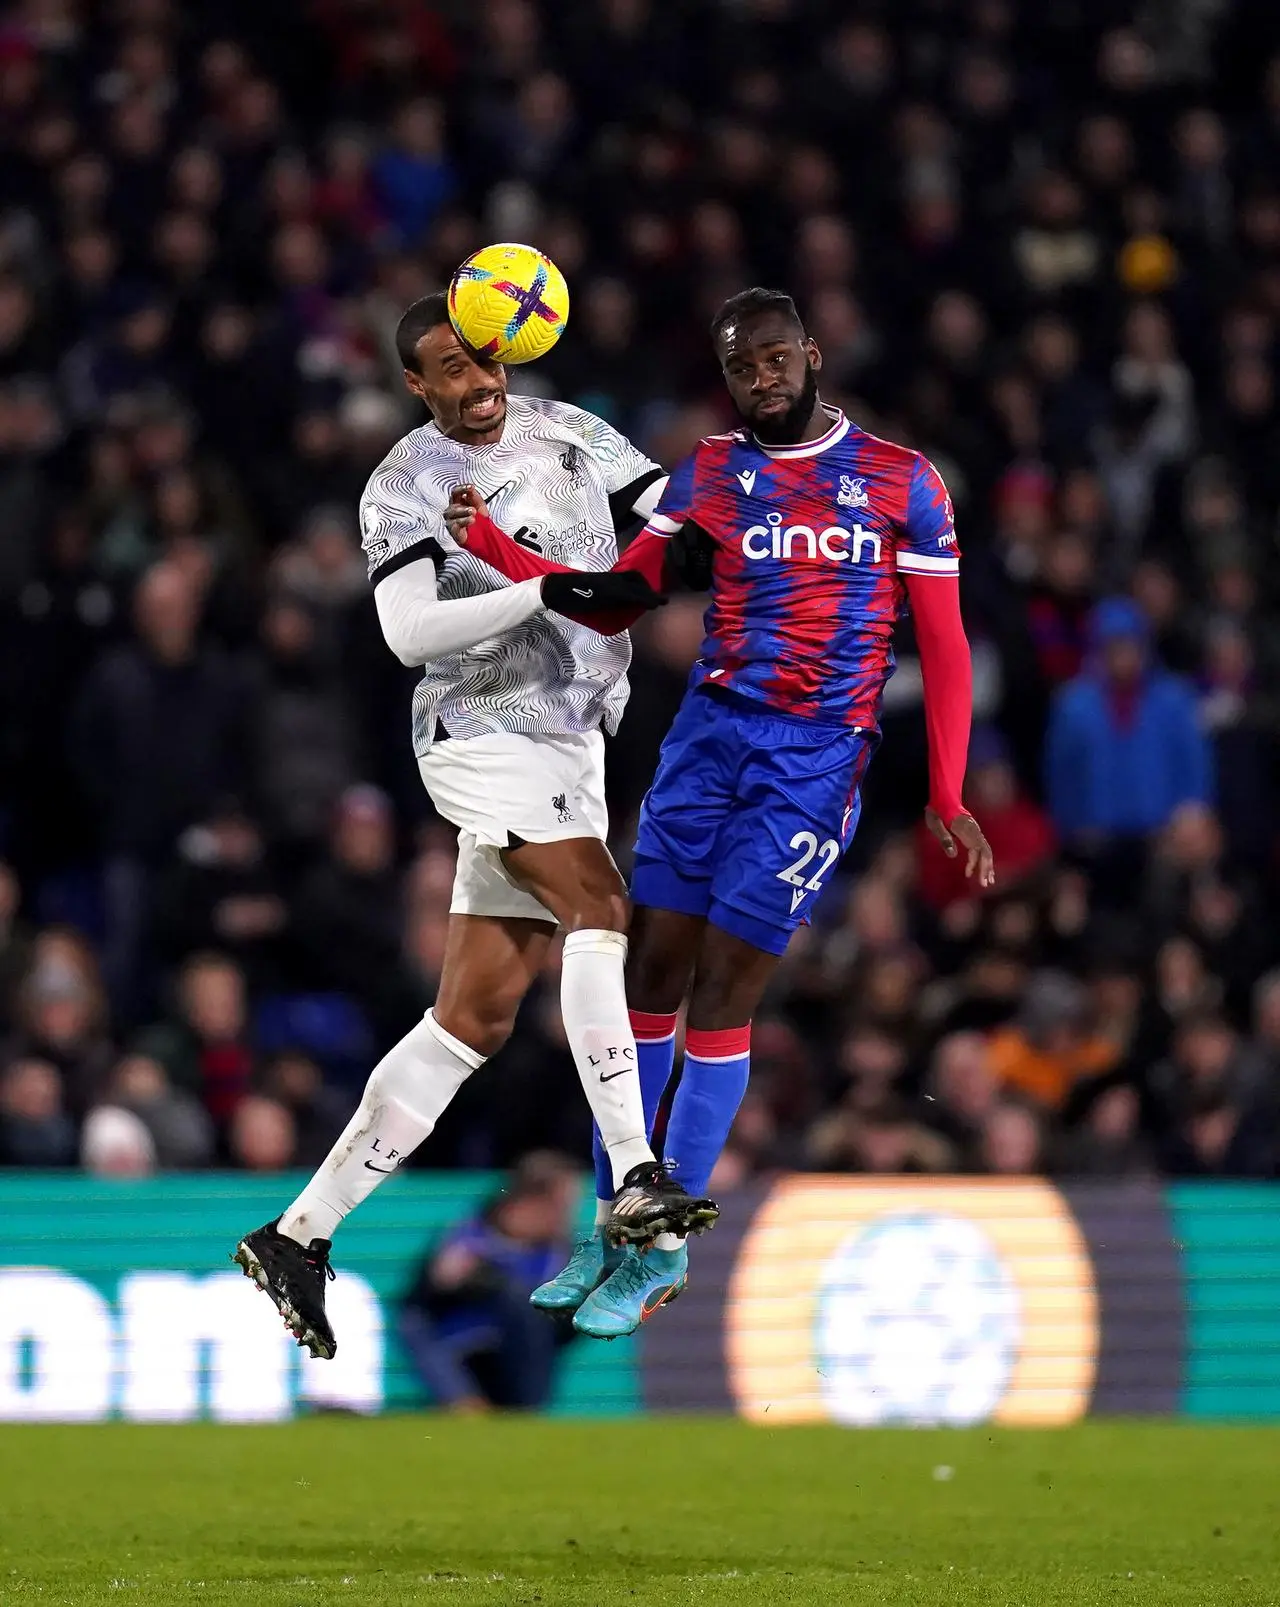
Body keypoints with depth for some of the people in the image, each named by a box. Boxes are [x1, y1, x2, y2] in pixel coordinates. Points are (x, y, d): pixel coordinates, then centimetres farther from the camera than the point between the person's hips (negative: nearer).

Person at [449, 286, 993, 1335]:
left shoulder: (903, 481, 3)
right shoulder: (709, 474, 9)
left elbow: (943, 645, 4)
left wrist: (946, 796, -1)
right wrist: (492, 545, -9)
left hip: (816, 759, -3)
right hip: (708, 735, 3)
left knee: (724, 993, -6)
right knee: (651, 972, 0)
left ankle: (667, 1251, 1)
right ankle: (615, 1224, 11)